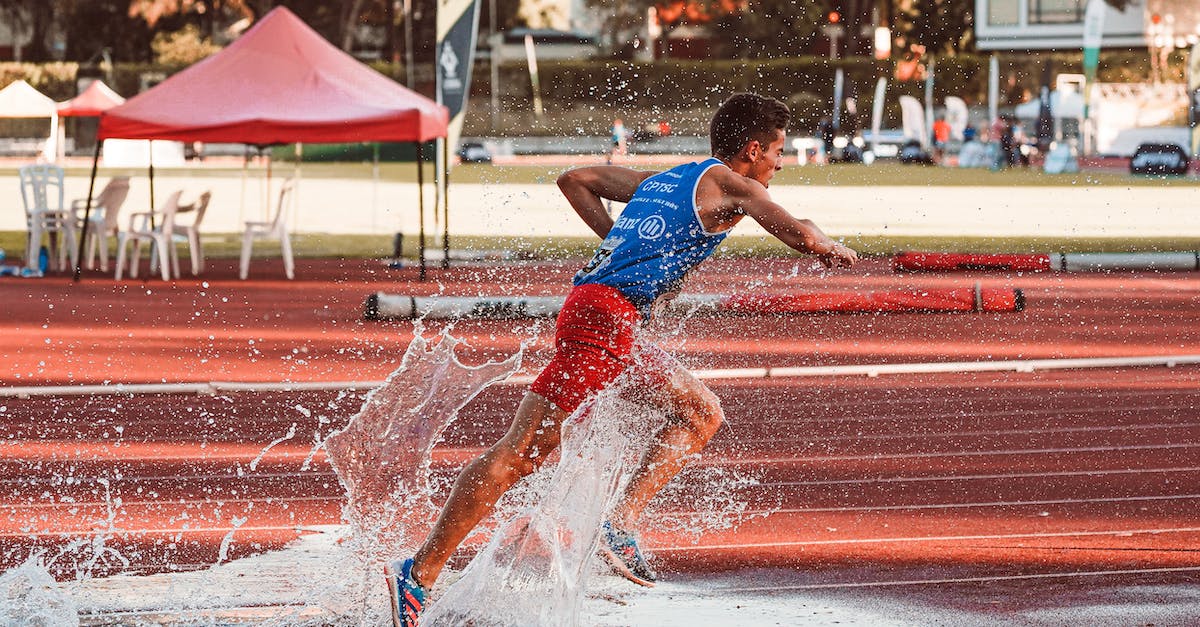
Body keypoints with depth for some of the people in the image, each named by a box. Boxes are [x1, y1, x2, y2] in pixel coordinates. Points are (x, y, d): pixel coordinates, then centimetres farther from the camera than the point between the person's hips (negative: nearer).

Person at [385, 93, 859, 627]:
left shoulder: (660, 180, 26)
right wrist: (834, 251, 15)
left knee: (702, 413, 17)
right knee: (523, 451, -11)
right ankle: (419, 574, -14)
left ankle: (621, 523, 5)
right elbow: (798, 234, -7)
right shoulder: (729, 184, 3)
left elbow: (574, 180, 31)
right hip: (606, 315, -9)